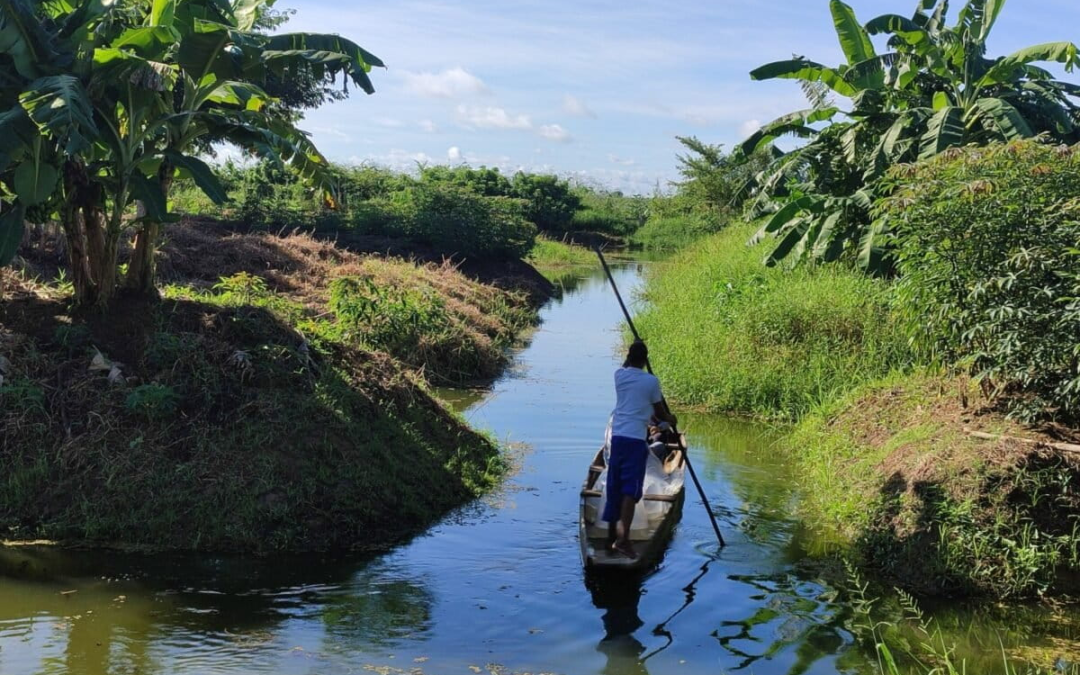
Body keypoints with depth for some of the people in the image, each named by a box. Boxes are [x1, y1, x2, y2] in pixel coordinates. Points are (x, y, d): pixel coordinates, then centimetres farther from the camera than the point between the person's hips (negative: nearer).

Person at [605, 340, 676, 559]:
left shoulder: (619, 375, 7)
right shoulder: (651, 381, -4)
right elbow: (659, 412, 8)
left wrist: (632, 354, 45)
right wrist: (670, 419, 26)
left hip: (617, 436, 5)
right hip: (636, 439, -5)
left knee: (614, 486, 15)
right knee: (631, 489, -9)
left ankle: (612, 531, 26)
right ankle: (623, 539, -19)